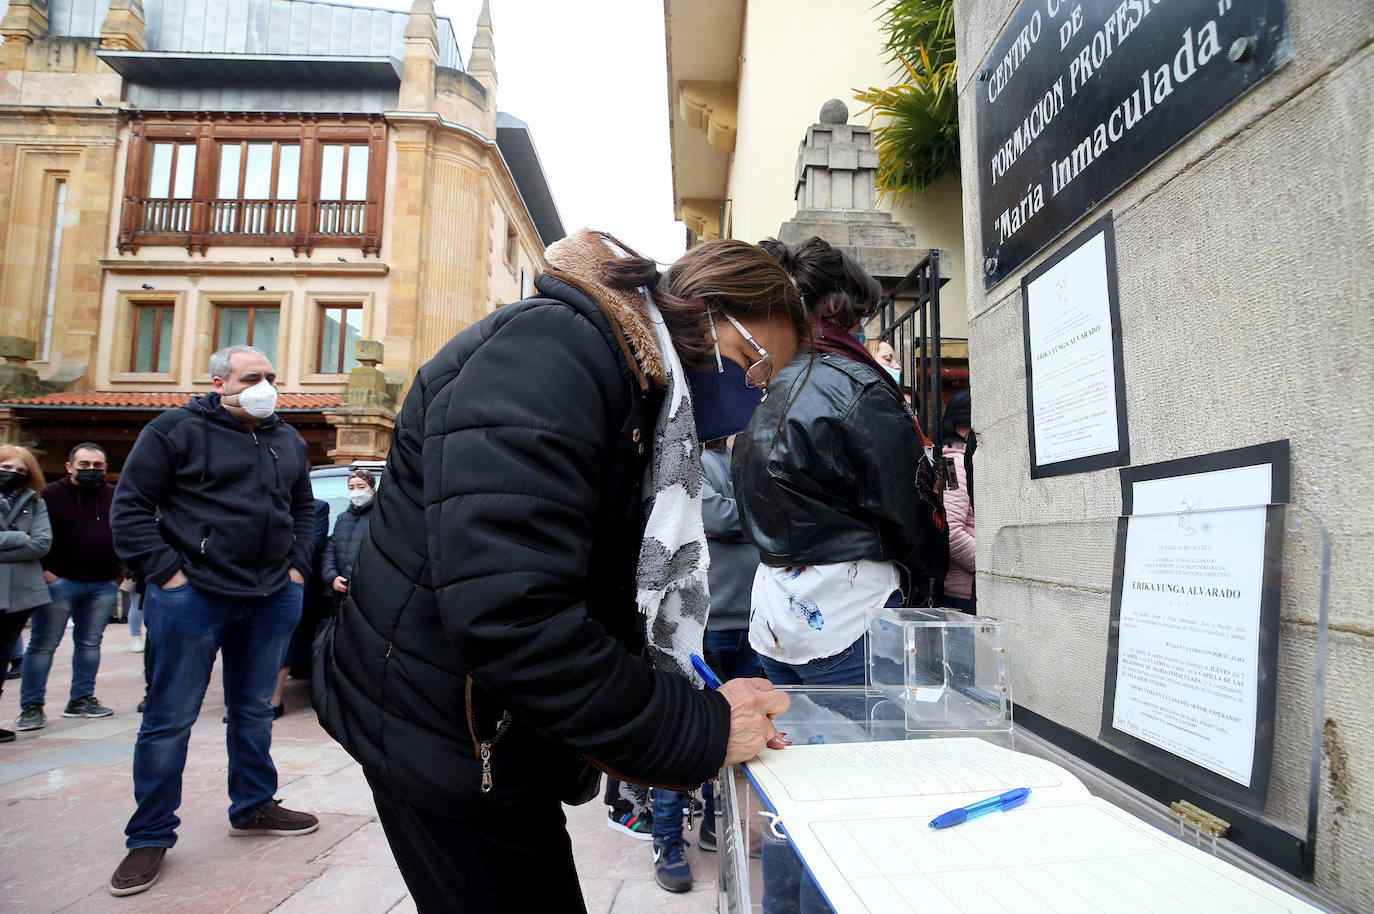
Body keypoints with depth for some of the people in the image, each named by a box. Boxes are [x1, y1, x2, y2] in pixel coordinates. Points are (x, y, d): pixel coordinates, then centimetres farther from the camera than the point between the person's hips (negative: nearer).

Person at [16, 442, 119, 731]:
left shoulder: (115, 496, 9)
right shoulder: (50, 494, -2)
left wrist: (120, 568, 11)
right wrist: (42, 569, -10)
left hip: (103, 585, 3)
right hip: (59, 582, -3)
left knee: (90, 643, 10)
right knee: (43, 644, 1)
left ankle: (81, 699, 20)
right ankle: (32, 706, 10)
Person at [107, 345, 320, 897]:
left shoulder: (288, 441, 12)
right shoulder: (177, 430, -5)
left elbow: (303, 506, 21)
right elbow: (131, 504, -6)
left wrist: (297, 565, 10)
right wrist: (165, 571, -13)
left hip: (273, 600, 5)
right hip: (191, 597, -5)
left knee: (254, 712, 16)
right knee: (170, 719, 4)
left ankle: (253, 808, 33)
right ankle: (150, 836, 19)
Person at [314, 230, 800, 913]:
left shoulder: (643, 407, 10)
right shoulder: (550, 351, -22)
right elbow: (504, 612, -33)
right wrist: (698, 730, -25)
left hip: (508, 728, 9)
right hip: (444, 741, -9)